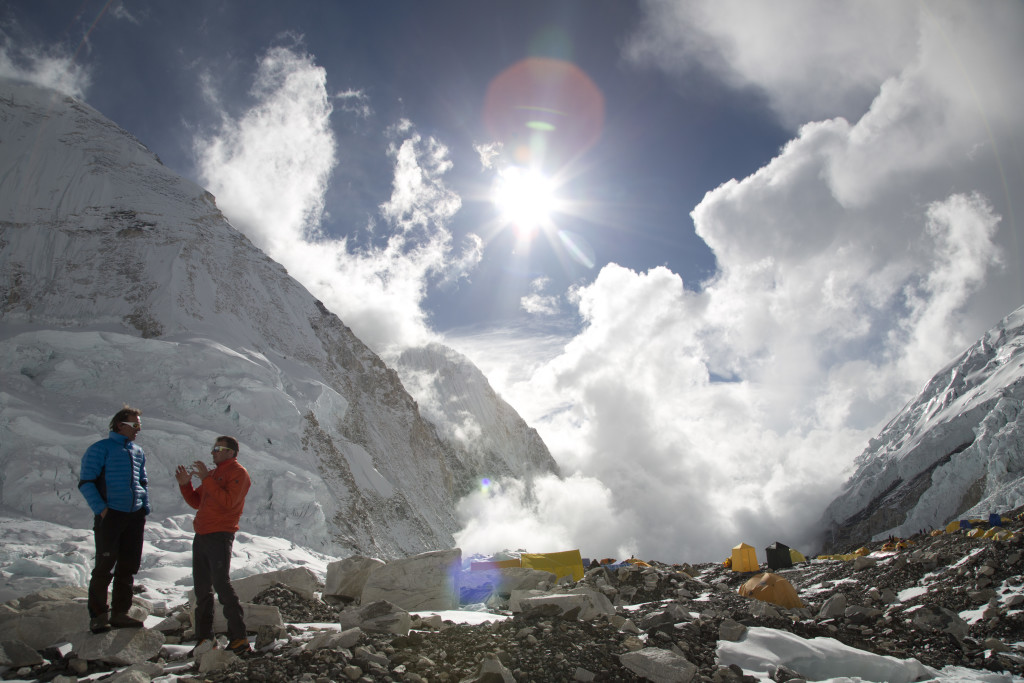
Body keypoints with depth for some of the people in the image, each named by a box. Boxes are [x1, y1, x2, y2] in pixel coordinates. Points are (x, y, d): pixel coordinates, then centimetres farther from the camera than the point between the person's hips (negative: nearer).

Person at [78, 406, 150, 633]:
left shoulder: (138, 452, 15)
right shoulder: (101, 448, -3)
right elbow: (85, 482, -7)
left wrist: (145, 506, 12)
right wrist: (101, 509, -15)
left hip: (135, 516, 6)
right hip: (110, 515, -6)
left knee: (129, 566, 9)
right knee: (105, 566, -4)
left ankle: (119, 613, 18)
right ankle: (98, 616, 7)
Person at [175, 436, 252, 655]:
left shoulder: (237, 473, -4)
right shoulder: (213, 473, 22)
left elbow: (228, 502, -20)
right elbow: (197, 503, 22)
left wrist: (205, 479, -20)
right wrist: (185, 484, 8)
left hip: (220, 536, -9)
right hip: (201, 536, 9)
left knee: (221, 584, -13)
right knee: (202, 588, 10)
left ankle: (238, 638, -9)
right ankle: (204, 638, 17)